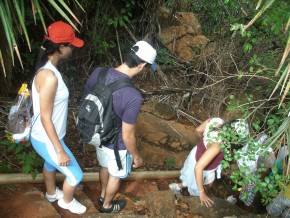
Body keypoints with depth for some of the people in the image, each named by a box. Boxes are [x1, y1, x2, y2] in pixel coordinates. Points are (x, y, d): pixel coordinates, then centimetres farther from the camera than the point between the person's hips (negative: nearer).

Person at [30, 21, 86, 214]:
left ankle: (51, 194, 61)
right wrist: (60, 151, -22)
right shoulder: (49, 76, -33)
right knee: (75, 176, 11)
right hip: (47, 140, -9)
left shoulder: (48, 68, -3)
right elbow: (45, 119, -28)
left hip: (45, 136, 9)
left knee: (50, 165, 34)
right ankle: (66, 201, 41)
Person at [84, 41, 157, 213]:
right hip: (117, 144, -6)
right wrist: (137, 156, -7)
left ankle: (103, 195, 61)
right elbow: (127, 136, -27)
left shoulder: (98, 73, -18)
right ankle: (107, 205, 52)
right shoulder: (133, 97, -37)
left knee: (105, 167, 34)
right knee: (116, 175, 25)